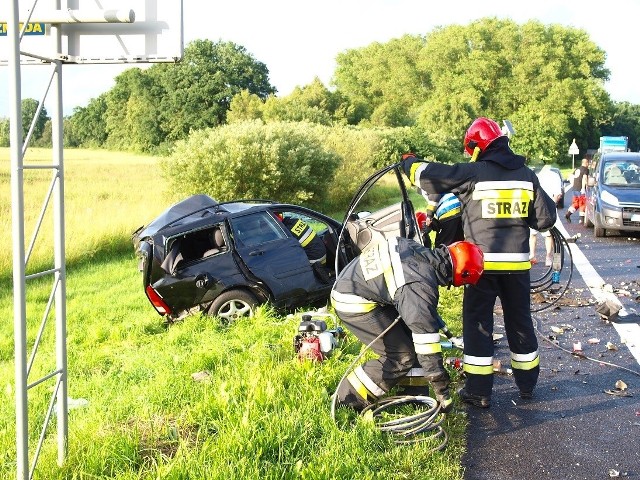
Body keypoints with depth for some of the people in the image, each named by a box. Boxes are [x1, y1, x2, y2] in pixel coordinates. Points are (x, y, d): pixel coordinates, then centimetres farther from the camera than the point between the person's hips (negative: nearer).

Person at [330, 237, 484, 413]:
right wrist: (442, 391, -15)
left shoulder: (417, 249, -1)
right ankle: (348, 399, 2)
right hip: (353, 305, -10)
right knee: (402, 357, -5)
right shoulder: (421, 287, -26)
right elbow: (426, 338, -24)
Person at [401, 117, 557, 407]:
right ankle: (527, 384, 28)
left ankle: (478, 391, 5)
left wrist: (409, 163, 13)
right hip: (518, 263, 4)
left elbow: (428, 176, -7)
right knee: (520, 321, 17)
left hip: (483, 263, -4)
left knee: (477, 323, 4)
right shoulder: (527, 175, 4)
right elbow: (546, 218, 6)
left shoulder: (473, 173, -9)